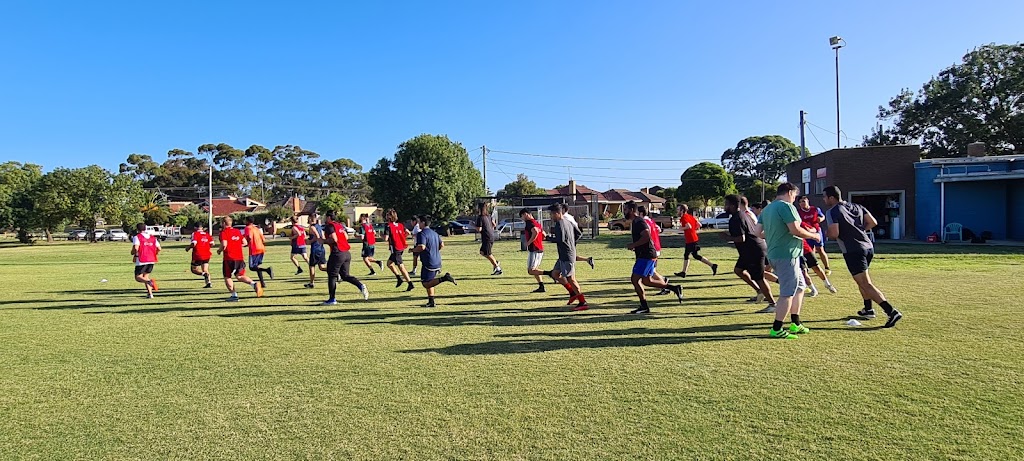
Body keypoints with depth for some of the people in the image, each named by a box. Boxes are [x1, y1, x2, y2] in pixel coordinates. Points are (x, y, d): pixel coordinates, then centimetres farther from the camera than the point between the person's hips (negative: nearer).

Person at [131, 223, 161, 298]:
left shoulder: (137, 237, -3)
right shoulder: (153, 237, 12)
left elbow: (136, 248, -17)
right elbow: (159, 248, 8)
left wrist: (134, 255, 3)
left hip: (142, 261, -5)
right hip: (151, 260, 5)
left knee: (138, 277, 4)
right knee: (146, 276, 18)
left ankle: (150, 281, -28)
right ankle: (150, 294, 8)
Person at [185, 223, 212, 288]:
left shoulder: (195, 233, -6)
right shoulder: (207, 234, 8)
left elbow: (194, 243, -18)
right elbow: (212, 243, 3)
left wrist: (188, 248, -1)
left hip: (198, 256, -4)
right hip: (206, 255, 4)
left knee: (194, 269, 9)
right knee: (205, 270, 11)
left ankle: (204, 274, -19)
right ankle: (208, 282, -7)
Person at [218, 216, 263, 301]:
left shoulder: (223, 232, -6)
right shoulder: (237, 231, 13)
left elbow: (224, 245, -18)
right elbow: (244, 242, 15)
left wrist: (219, 250, 0)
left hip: (229, 258, -6)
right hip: (240, 257, 6)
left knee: (227, 277, 9)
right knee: (240, 276, 15)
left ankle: (234, 295, 3)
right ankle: (254, 284, -10)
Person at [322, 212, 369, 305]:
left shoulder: (329, 226, -8)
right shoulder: (340, 225, 16)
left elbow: (334, 239, -19)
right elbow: (346, 237, 16)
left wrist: (324, 240, -5)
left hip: (337, 253, -8)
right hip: (347, 253, 8)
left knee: (332, 275, 4)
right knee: (345, 275, 15)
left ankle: (332, 299, 9)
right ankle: (361, 286, -6)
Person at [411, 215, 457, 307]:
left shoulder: (421, 234, -13)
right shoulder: (434, 233, 14)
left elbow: (421, 247, -25)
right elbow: (442, 245, 18)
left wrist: (412, 250, -8)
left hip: (429, 263, -9)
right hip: (437, 262, 9)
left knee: (426, 284, -5)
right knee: (428, 282, 18)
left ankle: (444, 278, -20)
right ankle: (431, 302, 17)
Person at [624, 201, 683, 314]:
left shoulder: (639, 221, -15)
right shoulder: (635, 221, 17)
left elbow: (646, 236, -27)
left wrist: (633, 245, -19)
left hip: (646, 256, -10)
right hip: (644, 255, 10)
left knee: (635, 279, -8)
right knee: (647, 281, 14)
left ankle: (644, 307, 0)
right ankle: (674, 288, 19)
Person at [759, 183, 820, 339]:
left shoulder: (766, 209, 15)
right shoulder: (786, 206, -12)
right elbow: (795, 229, -20)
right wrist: (813, 235, -4)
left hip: (774, 254, 10)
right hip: (787, 255, -10)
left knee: (800, 286, 20)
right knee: (788, 293, -5)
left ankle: (796, 324, 25)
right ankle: (776, 329, -3)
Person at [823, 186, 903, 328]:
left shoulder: (832, 212, -9)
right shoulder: (857, 206, 14)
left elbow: (834, 234, -18)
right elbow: (873, 222, 10)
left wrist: (827, 232, 3)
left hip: (853, 251, -9)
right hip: (868, 247, 9)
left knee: (866, 284, -9)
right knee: (862, 279, 25)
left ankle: (891, 311, -18)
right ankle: (868, 309, 32)